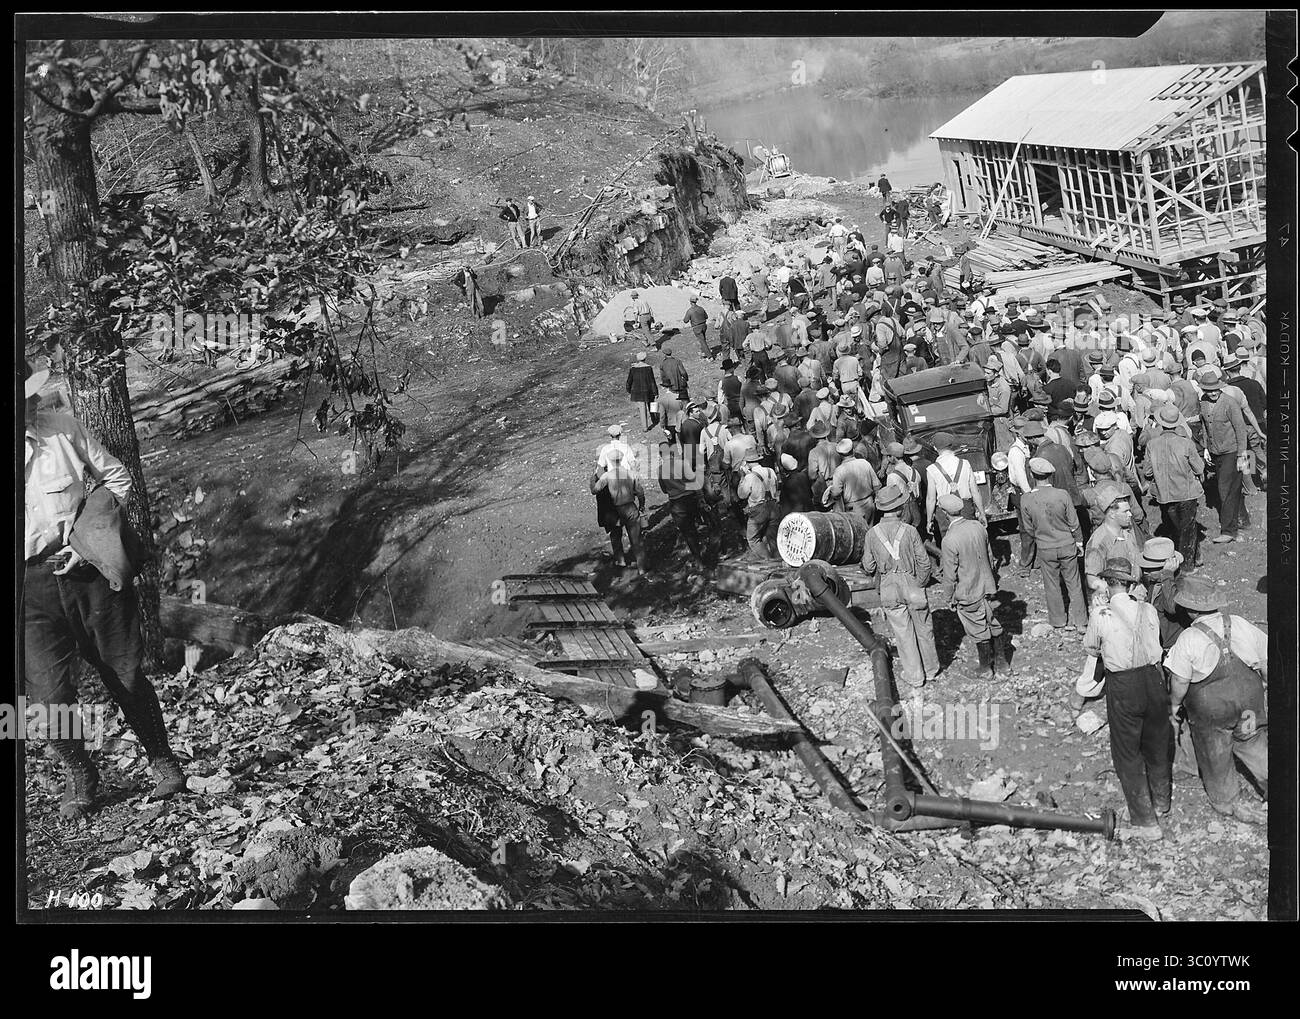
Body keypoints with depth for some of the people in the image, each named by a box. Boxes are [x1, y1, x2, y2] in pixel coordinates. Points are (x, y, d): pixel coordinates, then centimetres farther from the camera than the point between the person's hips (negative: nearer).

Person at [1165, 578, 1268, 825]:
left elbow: (1179, 681, -14)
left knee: (1215, 755, 17)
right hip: (1249, 701, 3)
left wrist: (1175, 705, 3)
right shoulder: (1241, 625, -7)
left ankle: (1228, 800, 34)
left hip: (1211, 711, -3)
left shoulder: (1188, 639, -20)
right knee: (1254, 745, 22)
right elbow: (1267, 661, 2)